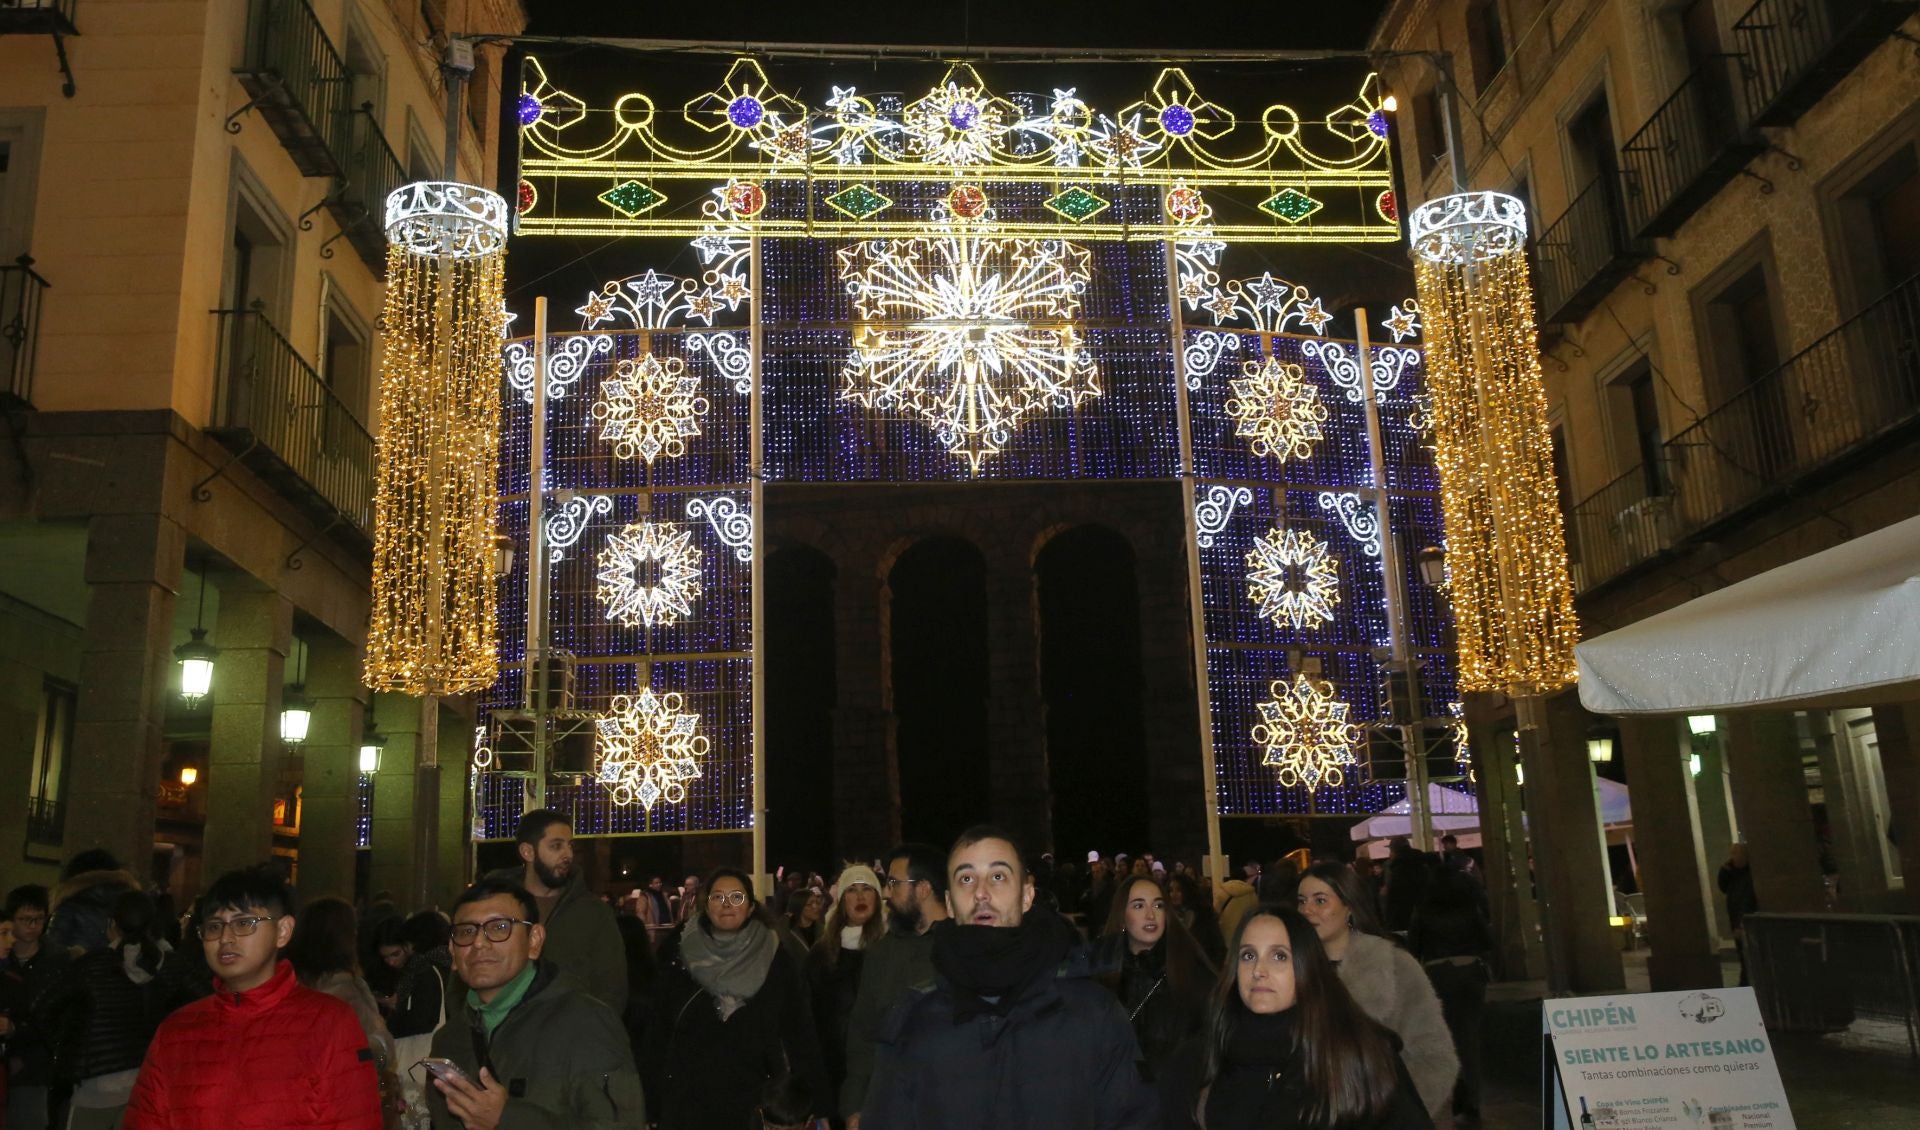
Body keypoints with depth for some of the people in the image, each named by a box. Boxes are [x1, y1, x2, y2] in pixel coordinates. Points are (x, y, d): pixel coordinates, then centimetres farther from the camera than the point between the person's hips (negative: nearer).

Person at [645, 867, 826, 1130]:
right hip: (688, 1100, 0)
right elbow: (659, 1030, 1)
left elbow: (800, 1034, -2)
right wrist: (650, 1100, -3)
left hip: (755, 1100, 0)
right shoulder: (679, 955, -1)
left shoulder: (777, 960, -2)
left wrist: (815, 1103, -6)